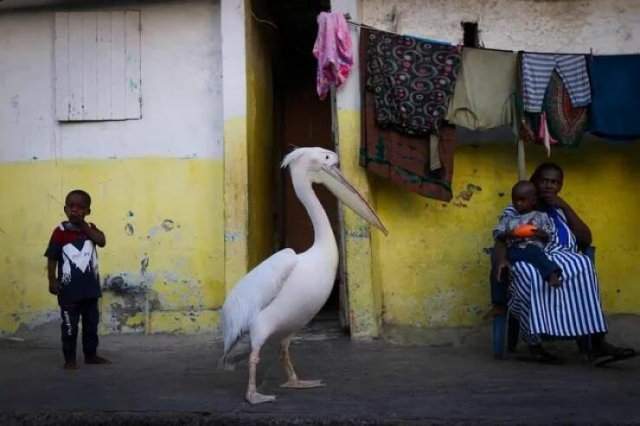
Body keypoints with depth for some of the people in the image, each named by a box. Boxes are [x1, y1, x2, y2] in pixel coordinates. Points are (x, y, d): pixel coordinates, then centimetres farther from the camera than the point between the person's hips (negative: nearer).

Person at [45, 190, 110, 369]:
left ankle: (91, 355, 25)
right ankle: (69, 358, 11)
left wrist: (84, 226, -15)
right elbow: (52, 258, -7)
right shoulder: (60, 231, -7)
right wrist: (52, 281, -11)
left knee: (92, 323, 13)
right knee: (69, 326, 2)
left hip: (90, 288, 4)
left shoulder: (90, 228, 6)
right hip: (69, 289, -4)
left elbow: (102, 241, -14)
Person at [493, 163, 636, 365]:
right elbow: (500, 240, 5)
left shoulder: (560, 212, 28)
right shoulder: (515, 210, 19)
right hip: (531, 261, -2)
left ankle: (594, 344, -40)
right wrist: (501, 258, -18)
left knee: (580, 271, -34)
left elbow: (586, 240, 14)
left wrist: (565, 207, 9)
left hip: (565, 261, 2)